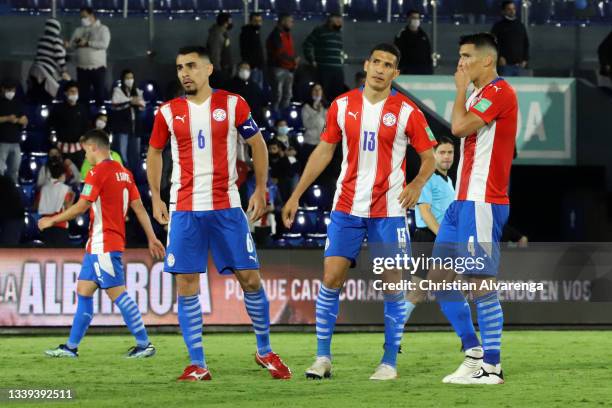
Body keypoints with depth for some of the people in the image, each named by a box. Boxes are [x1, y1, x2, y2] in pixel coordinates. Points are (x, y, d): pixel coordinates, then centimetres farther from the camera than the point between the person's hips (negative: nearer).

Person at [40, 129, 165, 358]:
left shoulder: (98, 173, -13)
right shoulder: (124, 173, 12)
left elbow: (81, 207, -14)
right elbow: (138, 207, 12)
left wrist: (52, 221, -2)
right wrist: (152, 238, 13)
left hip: (103, 244, -9)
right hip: (97, 245, 9)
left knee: (117, 293, -9)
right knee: (83, 291, 12)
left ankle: (144, 344, -9)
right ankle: (71, 347, 14)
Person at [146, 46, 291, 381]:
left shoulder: (232, 104, 0)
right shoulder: (169, 112, 4)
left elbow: (258, 144, 8)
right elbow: (154, 152, 17)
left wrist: (260, 189, 3)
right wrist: (155, 197, 10)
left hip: (227, 206, -1)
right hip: (184, 209, 1)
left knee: (250, 278, -1)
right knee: (186, 286, -3)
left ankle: (264, 351, 17)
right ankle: (197, 365, 2)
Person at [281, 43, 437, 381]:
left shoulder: (407, 112, -4)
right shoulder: (342, 106, 3)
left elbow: (428, 156, 3)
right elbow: (324, 151, 12)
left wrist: (418, 183, -16)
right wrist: (296, 195, 10)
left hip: (389, 211, -2)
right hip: (347, 208, 2)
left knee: (392, 285, -3)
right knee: (331, 279, -4)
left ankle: (389, 362, 6)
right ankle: (323, 358, 5)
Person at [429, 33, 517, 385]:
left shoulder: (500, 92, -11)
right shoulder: (480, 95, 20)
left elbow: (459, 126, -20)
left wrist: (461, 88, -7)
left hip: (482, 203, -10)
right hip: (463, 201, 10)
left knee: (480, 282, -9)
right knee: (439, 277, 9)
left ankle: (491, 367, -4)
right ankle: (474, 351, 14)